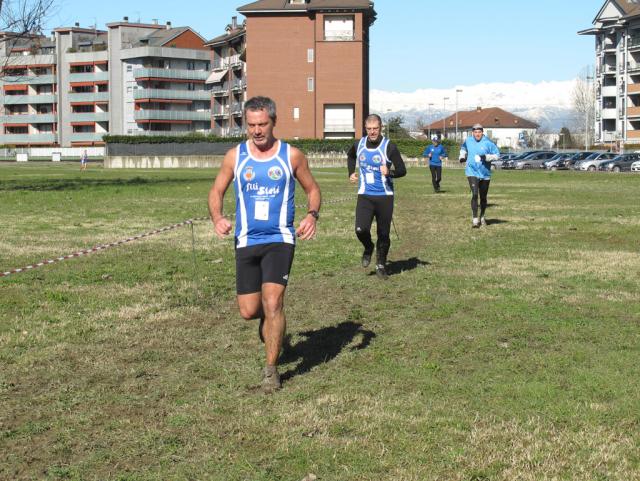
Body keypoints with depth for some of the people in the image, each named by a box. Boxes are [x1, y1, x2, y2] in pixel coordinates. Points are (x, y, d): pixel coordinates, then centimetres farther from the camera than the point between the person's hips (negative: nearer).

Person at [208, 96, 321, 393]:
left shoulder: (291, 156, -1)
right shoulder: (235, 156, 3)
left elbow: (312, 189, 10)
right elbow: (216, 191, 10)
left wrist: (312, 215, -11)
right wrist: (217, 218, -11)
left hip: (280, 239, -2)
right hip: (247, 241, 3)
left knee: (272, 302, -17)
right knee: (248, 311, 4)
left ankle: (271, 369, -3)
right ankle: (272, 322, 42)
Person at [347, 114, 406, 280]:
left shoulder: (389, 147, -9)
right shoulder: (359, 145, 2)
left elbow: (402, 170, -8)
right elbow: (350, 157, 27)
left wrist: (390, 172, -27)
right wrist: (351, 173, 12)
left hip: (384, 196, -2)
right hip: (365, 196, 2)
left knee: (384, 234, 5)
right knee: (360, 230, -16)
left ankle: (381, 265, 25)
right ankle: (368, 248, 18)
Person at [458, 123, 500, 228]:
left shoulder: (488, 143, -7)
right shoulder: (468, 141, 3)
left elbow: (497, 155, -7)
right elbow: (463, 148, 26)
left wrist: (486, 157, -21)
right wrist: (462, 156, 10)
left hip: (485, 173, 0)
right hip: (472, 173, 0)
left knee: (483, 197, 11)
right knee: (475, 194, -17)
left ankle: (482, 217, 33)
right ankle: (475, 219, -16)